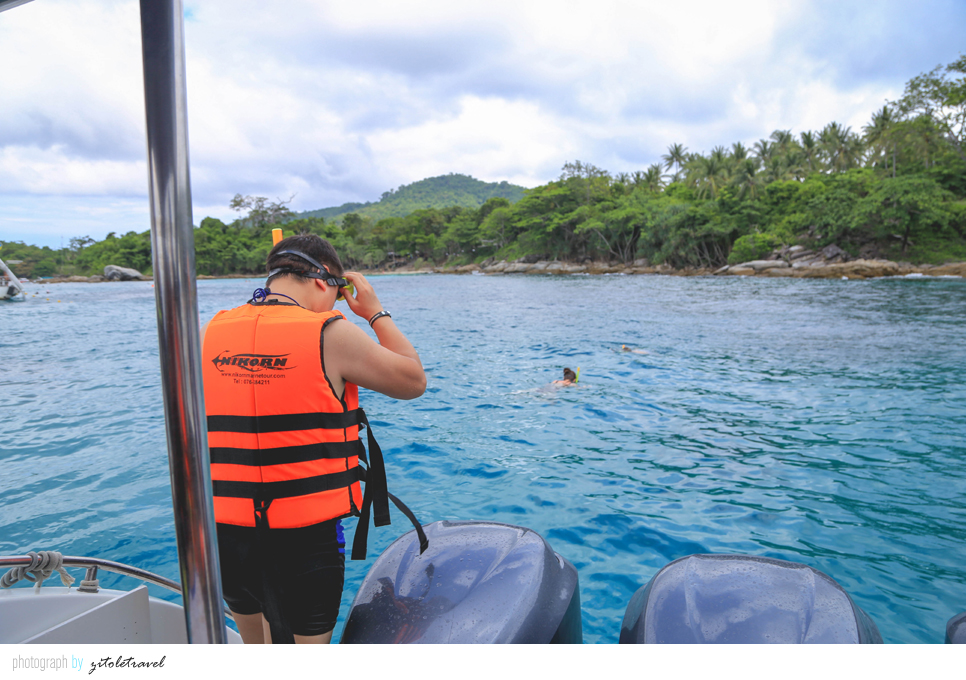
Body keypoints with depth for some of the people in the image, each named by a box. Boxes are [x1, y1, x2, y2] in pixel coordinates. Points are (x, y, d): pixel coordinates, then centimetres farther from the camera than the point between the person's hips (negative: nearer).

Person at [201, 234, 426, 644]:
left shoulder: (212, 333, 2)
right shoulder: (331, 335, -12)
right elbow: (414, 381, -2)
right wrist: (375, 313, 9)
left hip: (224, 531, 5)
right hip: (304, 536, -5)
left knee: (253, 642, 28)